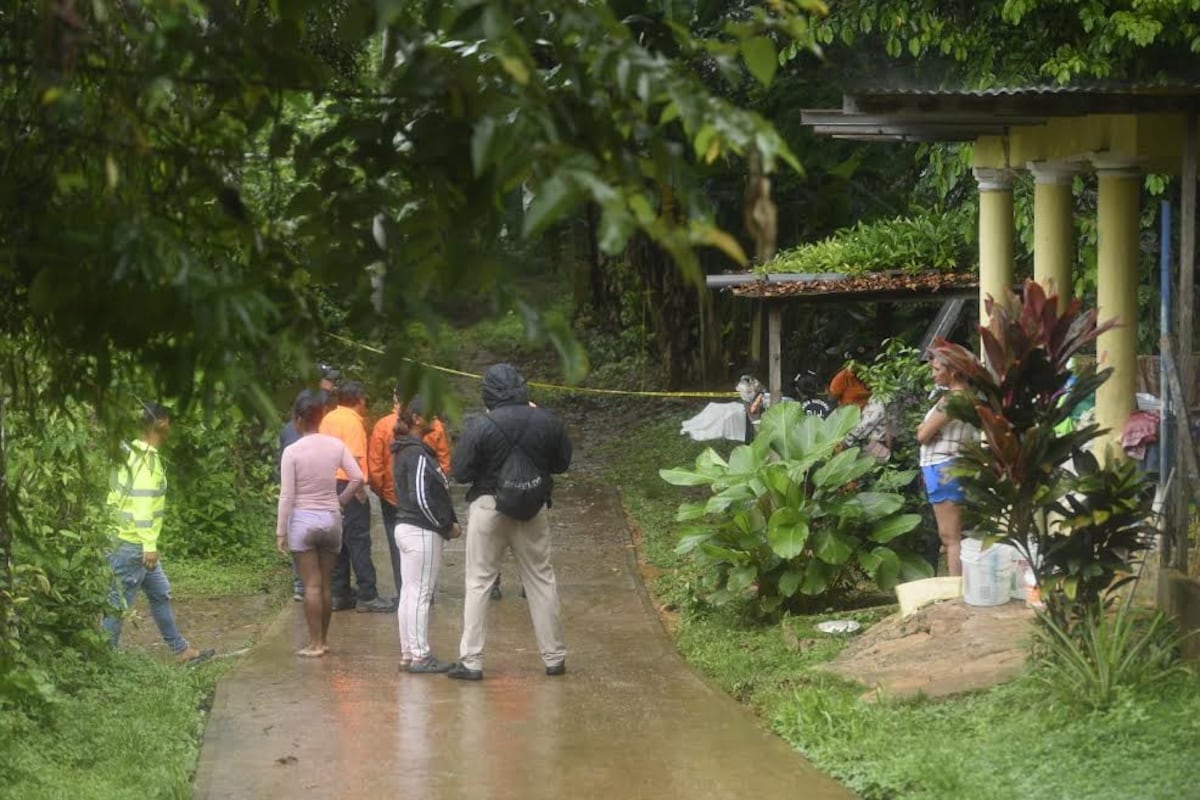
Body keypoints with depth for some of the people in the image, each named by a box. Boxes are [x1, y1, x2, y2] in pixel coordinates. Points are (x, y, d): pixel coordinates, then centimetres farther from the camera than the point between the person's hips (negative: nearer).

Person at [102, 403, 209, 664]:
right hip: (134, 544, -10)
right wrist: (149, 545, -24)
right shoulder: (147, 458, -18)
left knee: (161, 594, 17)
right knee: (119, 602, -3)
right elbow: (143, 502, -24)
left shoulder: (132, 451, 11)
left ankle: (181, 649, 25)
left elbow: (115, 496, 15)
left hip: (136, 544, 10)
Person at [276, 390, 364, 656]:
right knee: (327, 584, 10)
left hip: (303, 519, -4)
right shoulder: (336, 445, 1)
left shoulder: (292, 451, -10)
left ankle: (315, 643, -2)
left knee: (312, 584, -2)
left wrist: (280, 531, -5)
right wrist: (340, 501, 10)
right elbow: (357, 478, -4)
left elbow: (287, 495, -9)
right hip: (331, 518, 4)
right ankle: (323, 639, 16)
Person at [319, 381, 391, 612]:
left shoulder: (328, 419, 12)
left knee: (338, 542, 11)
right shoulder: (353, 421, -11)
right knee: (359, 541, -5)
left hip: (330, 485, 8)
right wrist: (359, 488, -17)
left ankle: (339, 595, 13)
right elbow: (354, 458, -19)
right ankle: (367, 596, -6)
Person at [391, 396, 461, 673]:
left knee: (409, 593, 11)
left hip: (406, 527, 10)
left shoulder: (405, 451, 13)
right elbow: (421, 498, -22)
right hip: (421, 531, -10)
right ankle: (420, 656, -2)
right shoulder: (418, 454, -16)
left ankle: (408, 654, 16)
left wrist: (448, 524, 10)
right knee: (420, 594, -5)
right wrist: (446, 527, -11)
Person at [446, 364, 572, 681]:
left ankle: (471, 661, 2)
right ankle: (554, 657, 17)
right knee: (541, 580, 13)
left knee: (479, 582, 5)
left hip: (489, 507, -3)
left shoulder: (480, 426, -15)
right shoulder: (547, 421, -4)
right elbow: (562, 463, 8)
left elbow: (461, 472, -11)